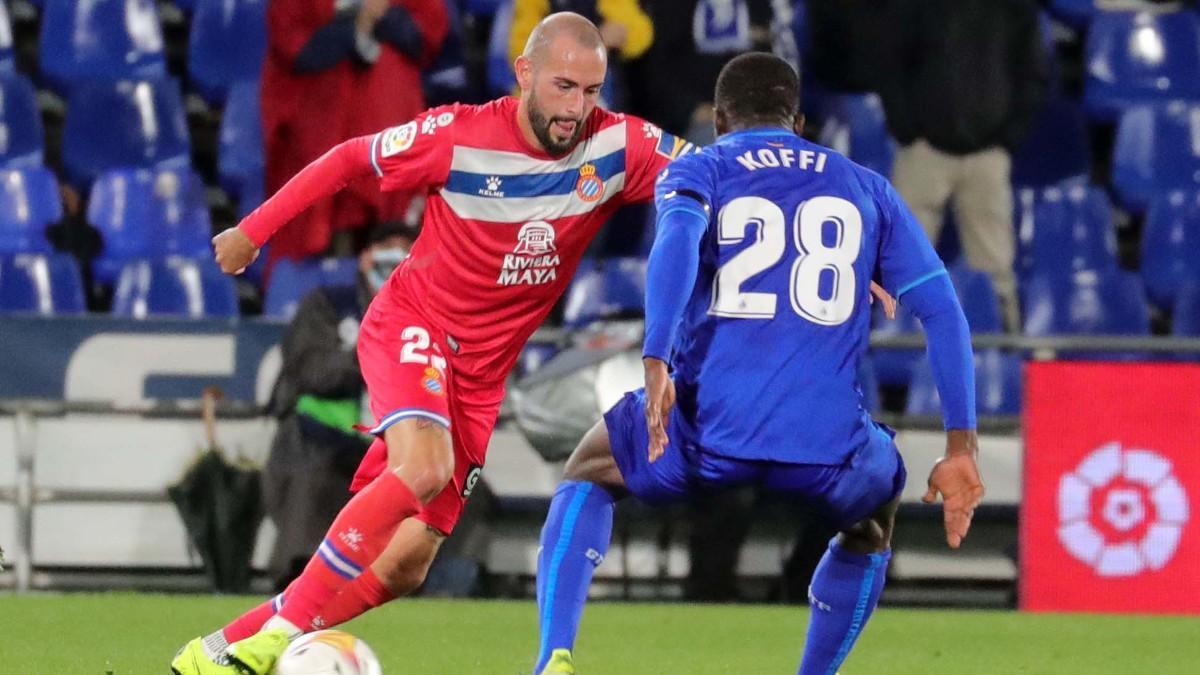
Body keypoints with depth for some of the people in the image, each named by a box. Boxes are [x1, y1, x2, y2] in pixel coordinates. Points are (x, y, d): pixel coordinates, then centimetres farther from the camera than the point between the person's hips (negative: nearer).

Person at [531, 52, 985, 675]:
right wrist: (960, 447, 12)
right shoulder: (867, 189, 22)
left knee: (588, 475, 29)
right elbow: (941, 309, 14)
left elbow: (678, 238, -11)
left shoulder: (698, 171, 13)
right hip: (829, 447, 2)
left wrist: (656, 363, -22)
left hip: (710, 435, -1)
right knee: (871, 519, 38)